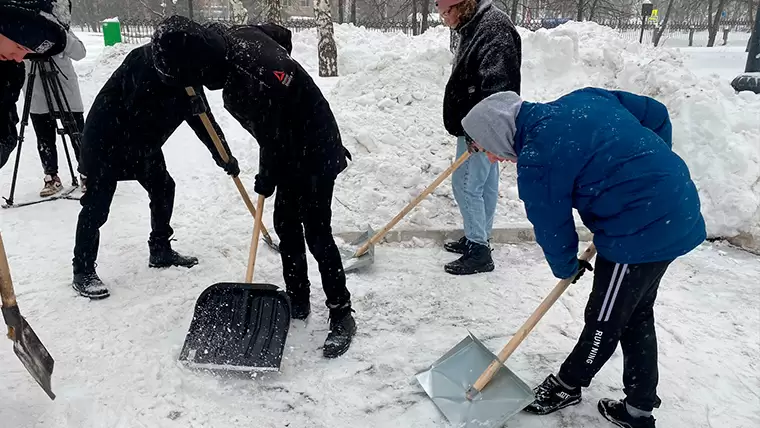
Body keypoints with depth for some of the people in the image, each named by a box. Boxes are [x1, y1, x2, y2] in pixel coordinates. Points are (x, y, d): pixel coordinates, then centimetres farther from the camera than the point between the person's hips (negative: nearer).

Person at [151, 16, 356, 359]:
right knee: (286, 226, 13)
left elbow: (274, 142, -22)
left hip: (316, 154, -10)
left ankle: (342, 314, 6)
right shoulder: (241, 34, -7)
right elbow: (282, 34, 13)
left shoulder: (247, 86, -33)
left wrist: (266, 181, -3)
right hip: (294, 150, 10)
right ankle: (297, 299, 27)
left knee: (316, 233, -7)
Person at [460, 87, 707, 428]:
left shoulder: (535, 163, -18)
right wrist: (653, 169, 16)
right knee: (636, 317, 20)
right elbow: (656, 114, 11)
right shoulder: (579, 100, 5)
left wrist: (566, 267, 14)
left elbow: (551, 228, -6)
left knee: (605, 322, 12)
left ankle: (568, 384, 34)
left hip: (640, 233, -10)